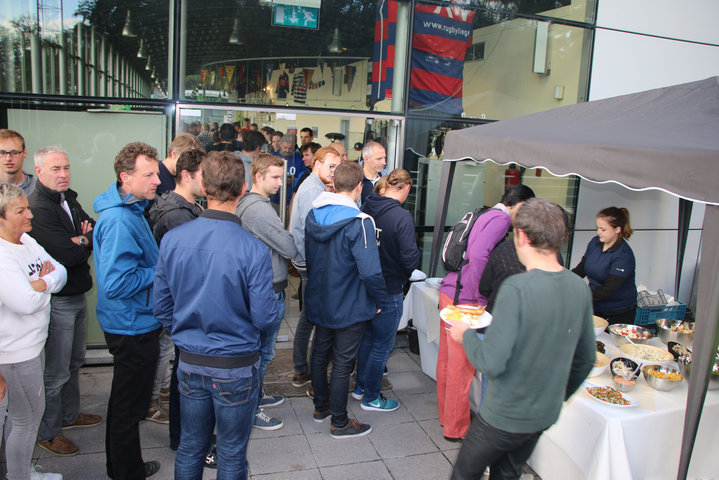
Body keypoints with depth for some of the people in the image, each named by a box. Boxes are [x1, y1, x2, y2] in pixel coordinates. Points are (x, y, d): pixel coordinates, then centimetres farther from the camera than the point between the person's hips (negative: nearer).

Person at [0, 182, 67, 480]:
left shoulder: (26, 240, 4)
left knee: (28, 413, 22)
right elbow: (27, 302, -29)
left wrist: (39, 283, -15)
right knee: (27, 420, 7)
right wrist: (45, 283, -11)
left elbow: (60, 272, 5)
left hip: (32, 341, 9)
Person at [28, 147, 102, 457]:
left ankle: (69, 415, 40)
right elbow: (68, 255, -27)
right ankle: (47, 432, 23)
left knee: (74, 361, 22)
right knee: (56, 371, 4)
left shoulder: (68, 200, 9)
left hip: (77, 295, 9)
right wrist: (85, 243, -7)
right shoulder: (39, 207, -21)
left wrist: (82, 239, -14)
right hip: (57, 300, -9)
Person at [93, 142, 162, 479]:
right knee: (129, 405, 7)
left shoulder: (129, 210, 7)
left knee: (127, 400, 25)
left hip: (133, 323, 11)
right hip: (132, 325, -11)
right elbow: (116, 283, -31)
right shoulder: (119, 220, -26)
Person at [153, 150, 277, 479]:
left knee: (190, 447, 23)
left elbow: (161, 307, 0)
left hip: (190, 362, 4)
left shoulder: (173, 240, -9)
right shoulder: (253, 250, -22)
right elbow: (264, 318, -16)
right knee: (231, 454, 16)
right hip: (236, 368, -3)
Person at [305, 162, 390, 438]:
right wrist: (381, 301, -14)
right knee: (342, 364, 7)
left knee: (320, 353, 22)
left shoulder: (313, 215, -2)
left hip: (318, 301, 7)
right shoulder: (359, 222, -25)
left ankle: (321, 407, 41)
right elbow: (370, 272, -31)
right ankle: (339, 423, 23)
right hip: (349, 308, -7)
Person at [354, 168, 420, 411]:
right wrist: (405, 274, -2)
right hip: (388, 290, -7)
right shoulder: (402, 217, -22)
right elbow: (410, 258, -24)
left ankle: (361, 387, 39)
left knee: (367, 337, 23)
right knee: (382, 345, 9)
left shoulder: (365, 208, -3)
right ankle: (371, 398, 24)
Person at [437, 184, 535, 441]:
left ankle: (446, 416, 33)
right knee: (461, 365, 2)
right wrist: (482, 299, -21)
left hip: (449, 292, 10)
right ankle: (456, 428, 15)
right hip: (464, 300, -10)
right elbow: (478, 253, -27)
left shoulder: (487, 216, 17)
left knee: (447, 359, 18)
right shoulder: (501, 219, -12)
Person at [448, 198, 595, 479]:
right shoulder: (580, 289, -5)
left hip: (503, 417, -6)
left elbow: (491, 363, -27)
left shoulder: (517, 288, -27)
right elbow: (586, 359, 6)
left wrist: (466, 335, -8)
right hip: (545, 415, 6)